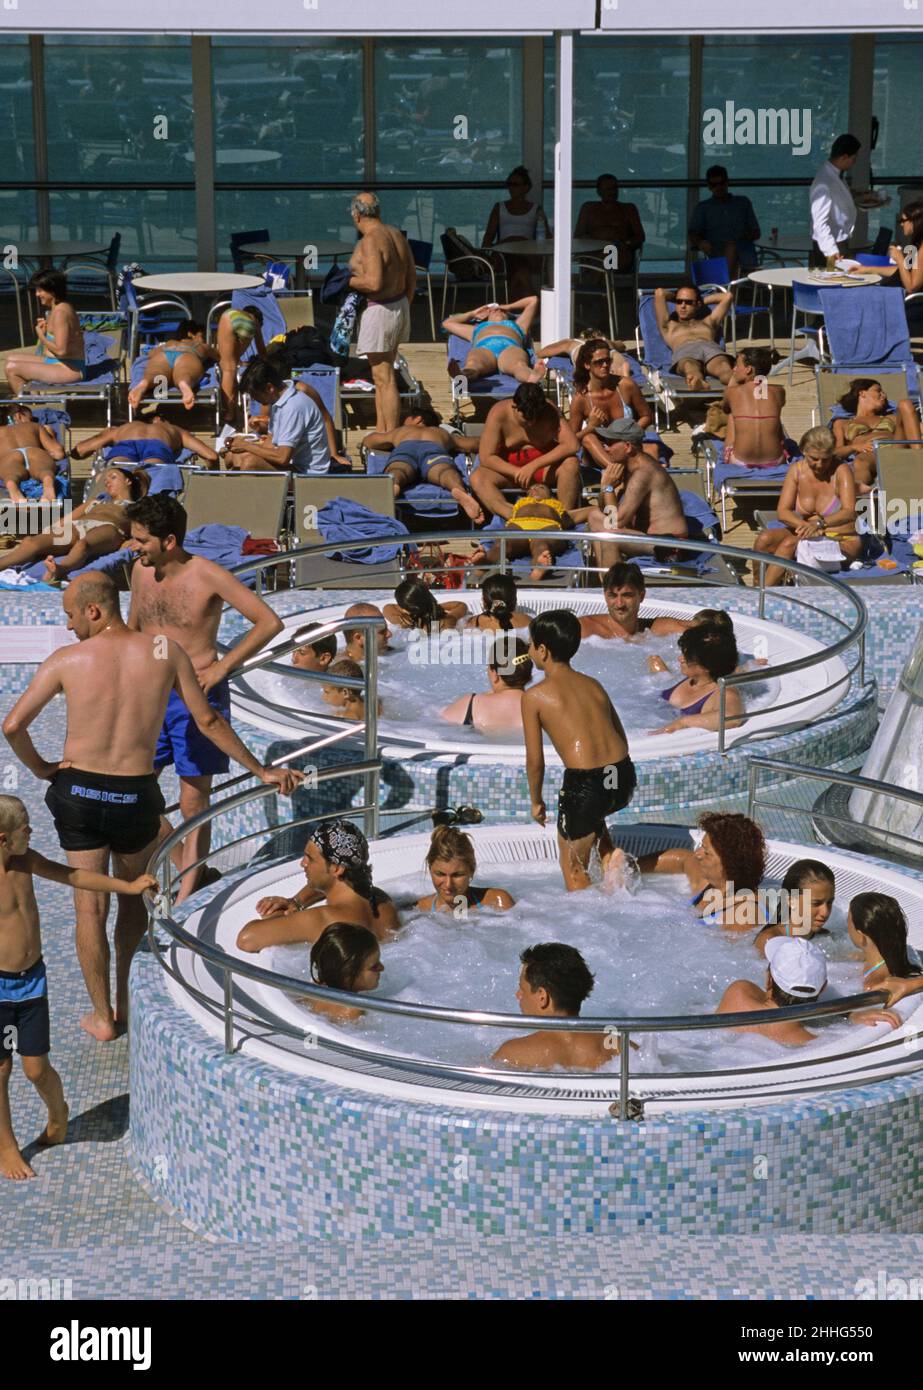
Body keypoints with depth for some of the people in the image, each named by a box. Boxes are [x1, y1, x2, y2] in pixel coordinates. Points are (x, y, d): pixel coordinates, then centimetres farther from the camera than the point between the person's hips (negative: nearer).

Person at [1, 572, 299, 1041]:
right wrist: (261, 771, 10)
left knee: (90, 908, 9)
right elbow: (208, 721, 0)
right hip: (136, 799, 1)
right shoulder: (165, 651, -5)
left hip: (77, 793, -1)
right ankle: (122, 989, 23)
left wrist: (39, 768, 8)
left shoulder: (67, 660, -9)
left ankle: (103, 1017, 15)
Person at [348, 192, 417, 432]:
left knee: (384, 379, -5)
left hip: (379, 311, -9)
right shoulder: (397, 235, 9)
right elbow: (411, 278, 15)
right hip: (400, 307, 9)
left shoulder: (370, 240, -18)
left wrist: (347, 281, -11)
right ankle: (380, 431, 25)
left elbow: (374, 283, -27)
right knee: (382, 377, 18)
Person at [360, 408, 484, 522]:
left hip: (404, 448, 0)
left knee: (397, 472, -31)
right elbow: (476, 443, 55)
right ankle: (459, 491, -67)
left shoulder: (400, 431, 44)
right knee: (445, 471, -31)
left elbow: (367, 441, 57)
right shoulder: (443, 433, 45)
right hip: (434, 449, 0)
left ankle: (392, 485, -69)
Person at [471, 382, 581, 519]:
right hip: (509, 468, 0)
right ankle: (512, 516, -51)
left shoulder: (550, 411, -17)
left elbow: (572, 445, -25)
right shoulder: (499, 413, -19)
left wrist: (534, 465, -29)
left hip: (544, 465, 0)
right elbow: (486, 458, -18)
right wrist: (517, 472, -28)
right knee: (477, 478, -30)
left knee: (571, 463, -31)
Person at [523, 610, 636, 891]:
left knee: (574, 869, 14)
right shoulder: (593, 684, 16)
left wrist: (536, 801, 16)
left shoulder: (534, 697, 0)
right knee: (593, 817, 39)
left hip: (585, 784, -6)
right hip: (624, 779, 6)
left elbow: (535, 760, 1)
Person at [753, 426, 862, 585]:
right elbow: (783, 512, -6)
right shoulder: (796, 469, 1)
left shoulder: (841, 471, -11)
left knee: (790, 544, -30)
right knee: (764, 539, -22)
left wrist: (820, 523, -44)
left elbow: (849, 513, -25)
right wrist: (806, 526, -26)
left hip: (841, 542, -5)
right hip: (808, 536, 5)